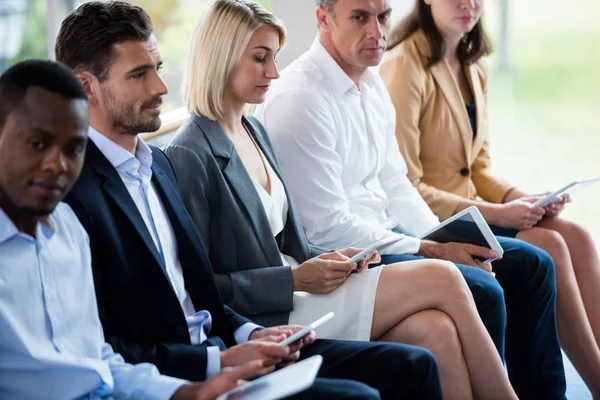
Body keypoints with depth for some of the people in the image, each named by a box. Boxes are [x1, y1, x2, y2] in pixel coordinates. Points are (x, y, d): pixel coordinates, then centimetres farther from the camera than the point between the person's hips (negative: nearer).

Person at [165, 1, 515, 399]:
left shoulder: (254, 130, 14)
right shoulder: (189, 156, -13)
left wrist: (326, 260, 0)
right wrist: (296, 279, -17)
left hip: (293, 290, 8)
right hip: (267, 319, -8)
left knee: (435, 329, -18)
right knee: (442, 279, -14)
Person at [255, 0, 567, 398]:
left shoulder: (372, 85, 9)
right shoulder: (298, 100, -20)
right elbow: (326, 228, -21)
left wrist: (446, 238, -1)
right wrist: (431, 250, -17)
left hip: (388, 235, 10)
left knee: (530, 263, 5)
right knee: (481, 290, -24)